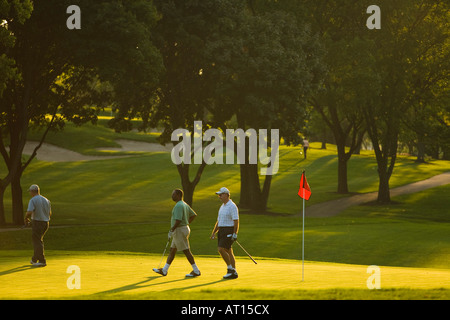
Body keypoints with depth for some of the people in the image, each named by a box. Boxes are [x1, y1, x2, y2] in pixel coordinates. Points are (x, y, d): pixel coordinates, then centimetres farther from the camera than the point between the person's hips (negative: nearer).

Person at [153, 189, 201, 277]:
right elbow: (193, 215, 20)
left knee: (186, 251, -5)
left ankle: (196, 271, -1)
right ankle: (164, 270, 17)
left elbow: (178, 220, -27)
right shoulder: (184, 204, 12)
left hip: (180, 230, -10)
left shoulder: (178, 206, -19)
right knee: (172, 250, 13)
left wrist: (171, 231, -20)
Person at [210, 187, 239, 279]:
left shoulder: (232, 206, -11)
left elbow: (236, 221, -16)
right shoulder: (222, 207, 18)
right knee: (228, 252, 6)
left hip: (229, 231, -9)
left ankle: (230, 268, -8)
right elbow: (218, 221, 23)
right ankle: (234, 272, 8)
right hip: (222, 231, 9)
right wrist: (214, 232, 15)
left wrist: (235, 234, -21)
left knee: (221, 249, -18)